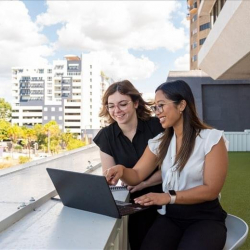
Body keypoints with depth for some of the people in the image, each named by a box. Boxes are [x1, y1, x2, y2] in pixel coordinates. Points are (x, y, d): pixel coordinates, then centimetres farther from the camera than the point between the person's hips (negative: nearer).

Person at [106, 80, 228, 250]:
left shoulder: (212, 138, -8)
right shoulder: (159, 142, 9)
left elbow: (211, 190, -13)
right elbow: (136, 176, 6)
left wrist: (168, 197, -24)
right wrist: (122, 170, -17)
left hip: (205, 218, -3)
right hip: (170, 216, 3)